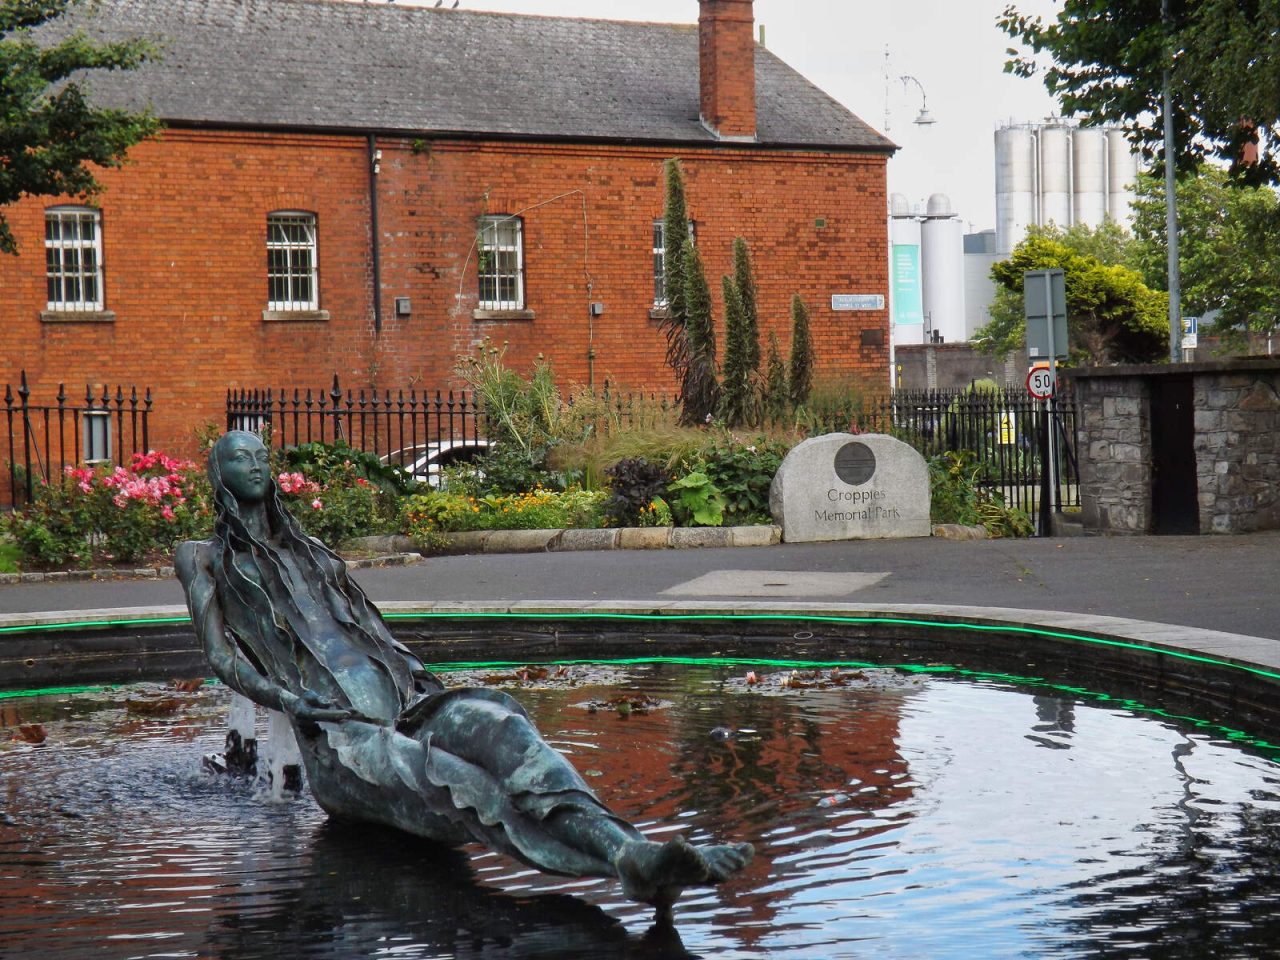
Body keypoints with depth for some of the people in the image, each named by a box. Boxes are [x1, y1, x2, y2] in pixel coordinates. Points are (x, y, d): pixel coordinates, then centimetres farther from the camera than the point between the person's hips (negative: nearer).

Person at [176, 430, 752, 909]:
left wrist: (416, 673, 11)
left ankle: (630, 851, -57)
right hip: (335, 737, -5)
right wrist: (288, 700, -9)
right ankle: (623, 853, -61)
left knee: (491, 722, -31)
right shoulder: (206, 560, 21)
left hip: (402, 709, 5)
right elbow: (221, 656, 8)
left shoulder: (311, 552, 33)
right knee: (448, 782, -35)